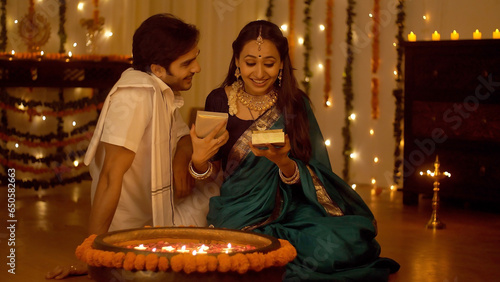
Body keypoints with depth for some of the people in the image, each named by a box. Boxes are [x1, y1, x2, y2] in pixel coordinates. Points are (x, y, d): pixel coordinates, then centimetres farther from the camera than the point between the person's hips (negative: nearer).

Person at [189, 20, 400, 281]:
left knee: (334, 244, -30)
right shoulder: (219, 100, 1)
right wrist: (199, 160, -19)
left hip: (288, 209, 0)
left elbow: (309, 181, -2)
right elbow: (211, 172, 5)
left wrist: (283, 162, -24)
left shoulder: (294, 103, 1)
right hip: (240, 214, 0)